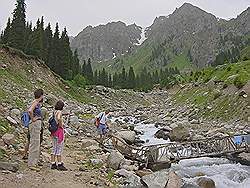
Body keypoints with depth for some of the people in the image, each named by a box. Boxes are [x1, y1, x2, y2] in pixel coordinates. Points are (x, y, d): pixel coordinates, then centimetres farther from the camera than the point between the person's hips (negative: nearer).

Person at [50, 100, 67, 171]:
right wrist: (61, 125, -20)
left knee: (54, 148, 12)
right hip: (59, 130, -8)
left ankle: (53, 164, 16)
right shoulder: (59, 112, -13)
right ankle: (59, 164, 3)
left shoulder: (54, 112, 9)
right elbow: (58, 118, -35)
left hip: (54, 131, 8)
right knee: (59, 148, -1)